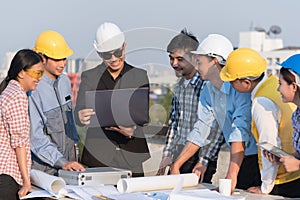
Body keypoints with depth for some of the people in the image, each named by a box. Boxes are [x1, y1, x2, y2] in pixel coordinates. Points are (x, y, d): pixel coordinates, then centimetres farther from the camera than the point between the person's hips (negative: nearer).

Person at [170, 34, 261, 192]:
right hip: (241, 159, 7)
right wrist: (176, 166, 6)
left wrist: (231, 175, -33)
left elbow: (240, 132, -27)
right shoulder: (208, 91, 6)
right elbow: (200, 132, 11)